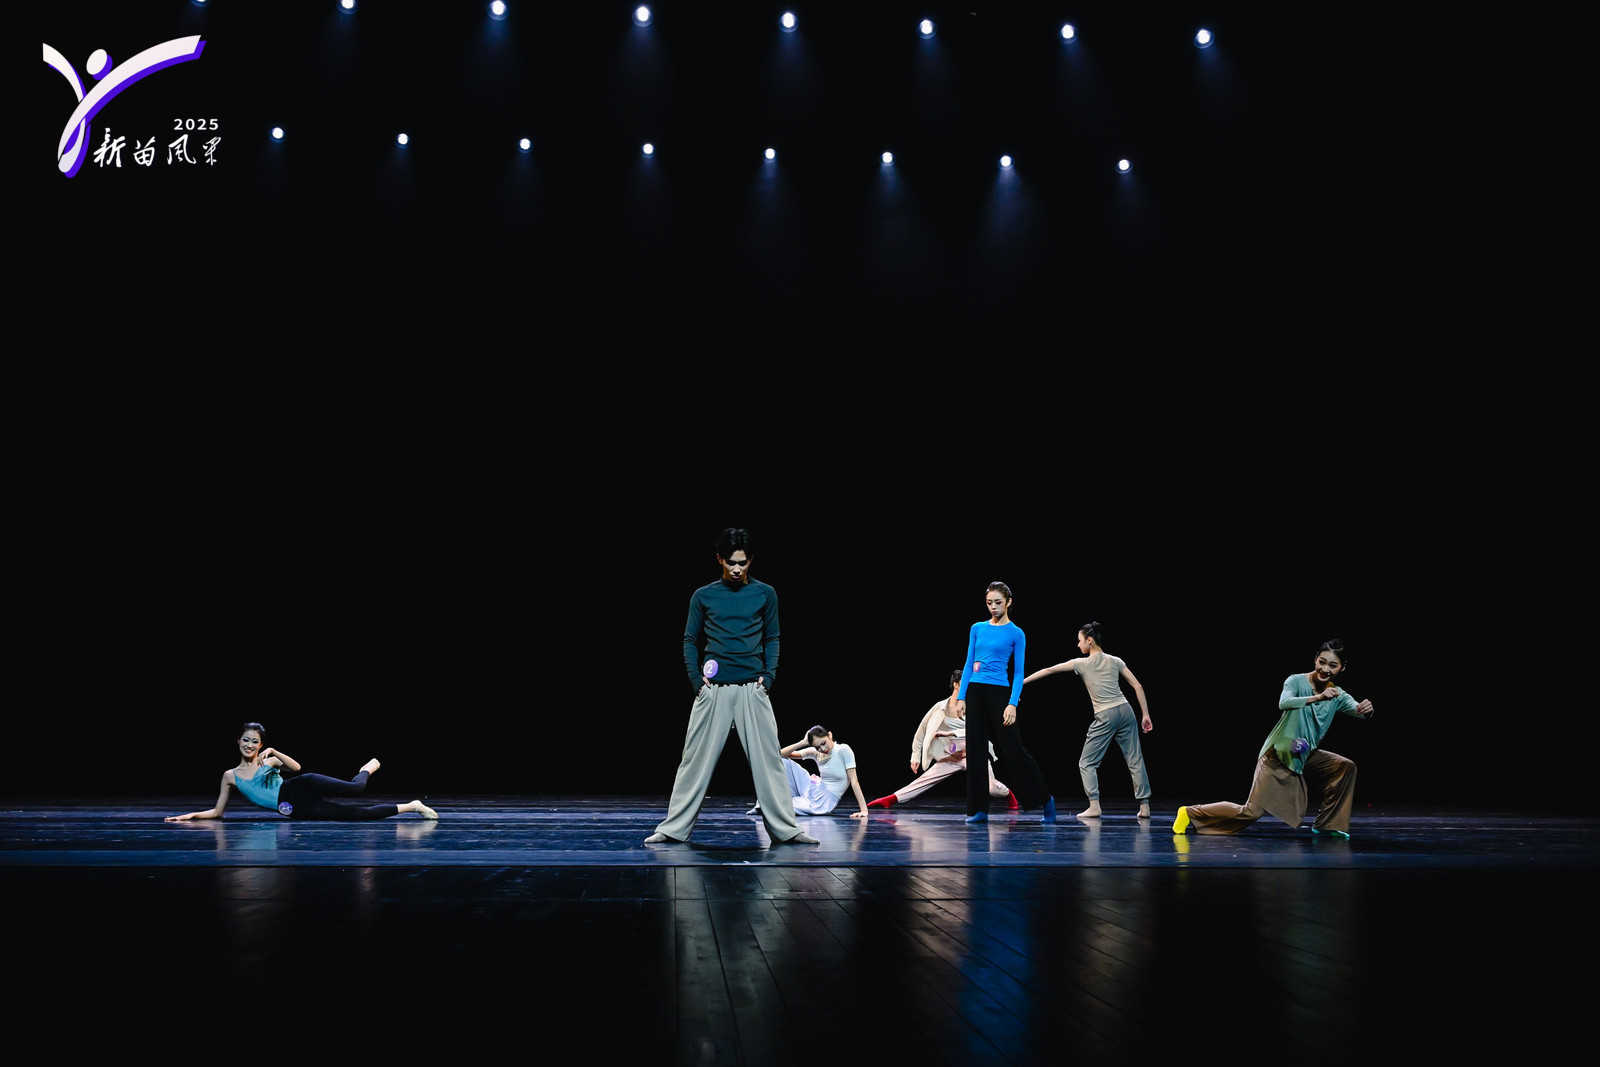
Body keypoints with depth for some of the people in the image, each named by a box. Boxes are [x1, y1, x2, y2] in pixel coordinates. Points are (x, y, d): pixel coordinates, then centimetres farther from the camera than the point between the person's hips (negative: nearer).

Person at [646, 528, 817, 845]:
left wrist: (768, 675, -2)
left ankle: (785, 829, 6)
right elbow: (690, 641, 11)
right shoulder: (703, 596, 7)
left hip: (752, 689, 0)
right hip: (713, 689, 0)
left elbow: (772, 639, 12)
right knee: (696, 759, 1)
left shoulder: (765, 594, 7)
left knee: (768, 758, 0)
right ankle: (674, 828, 7)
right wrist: (696, 679, -1)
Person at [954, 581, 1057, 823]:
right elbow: (968, 665, 10)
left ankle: (1044, 799, 13)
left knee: (1013, 750, -4)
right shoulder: (977, 629, 10)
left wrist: (1013, 704, -15)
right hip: (975, 692, 4)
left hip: (999, 693, -4)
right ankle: (978, 810, 8)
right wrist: (961, 697, 2)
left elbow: (1018, 673, -4)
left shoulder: (1016, 634, -1)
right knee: (976, 749, 3)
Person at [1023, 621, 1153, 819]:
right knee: (1135, 760, 8)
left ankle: (1094, 806, -6)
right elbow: (1138, 687, 7)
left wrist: (1021, 682, 10)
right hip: (1125, 710, 4)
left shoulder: (1081, 664, 2)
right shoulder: (1115, 661, 11)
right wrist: (1145, 715, 10)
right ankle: (1144, 806, 6)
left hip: (1105, 717, -4)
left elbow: (1048, 670, 4)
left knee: (1087, 762, 6)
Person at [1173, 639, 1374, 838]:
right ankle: (1191, 812, 3)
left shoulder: (1337, 695, -1)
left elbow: (1356, 708, -19)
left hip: (1307, 756, 6)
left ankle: (1327, 824, 3)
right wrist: (1318, 697, -49)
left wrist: (1365, 709, -43)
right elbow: (1283, 703, -35)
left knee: (1346, 767, -10)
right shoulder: (1296, 681, -15)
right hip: (1277, 755, -6)